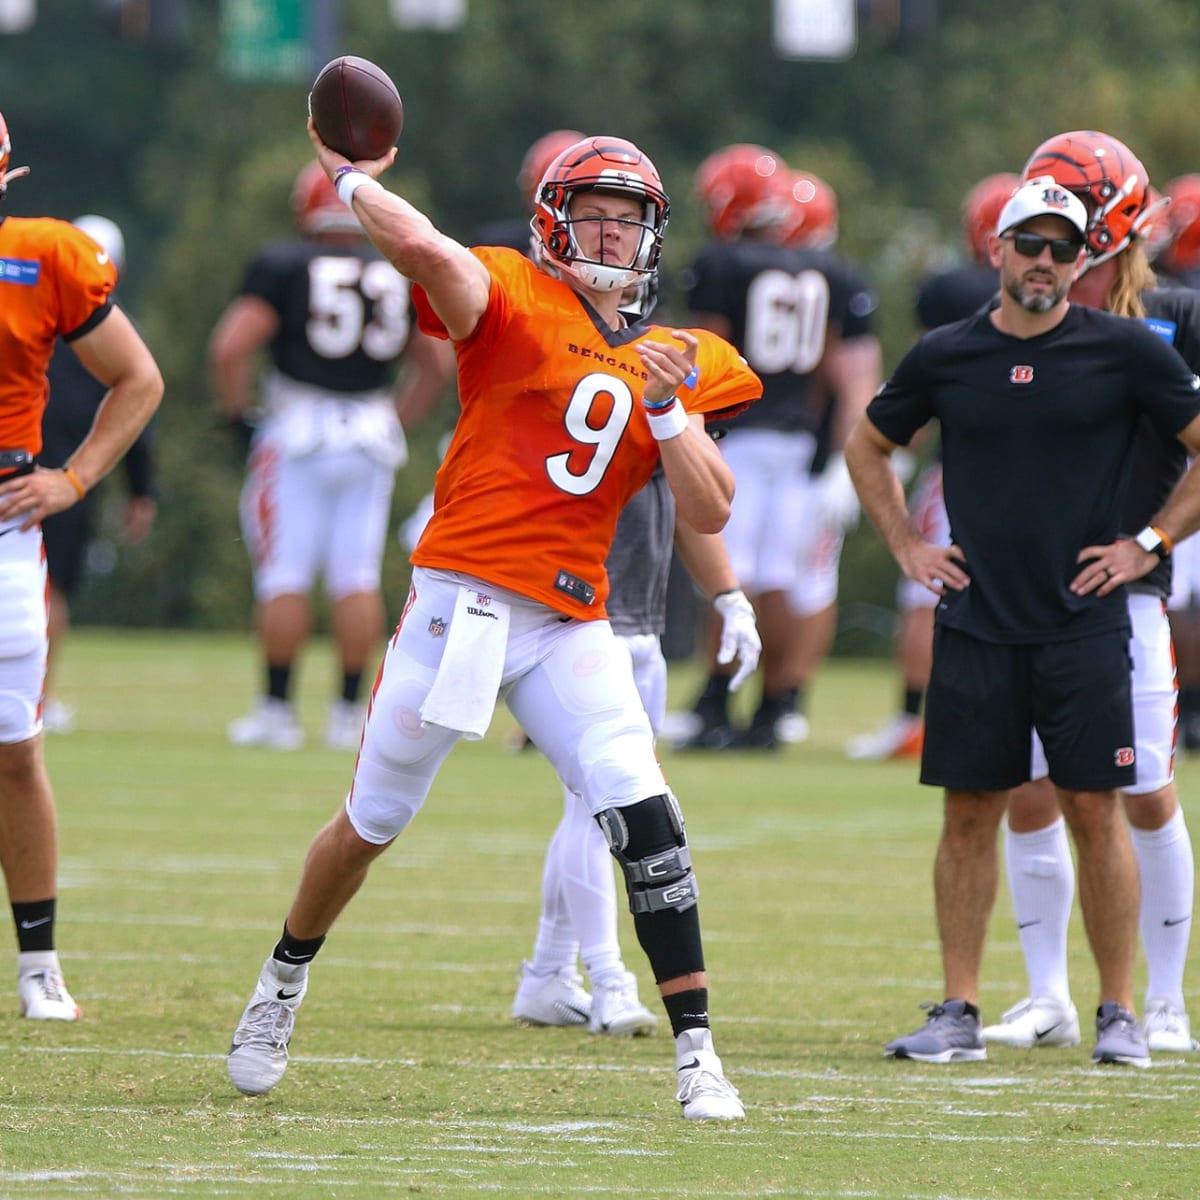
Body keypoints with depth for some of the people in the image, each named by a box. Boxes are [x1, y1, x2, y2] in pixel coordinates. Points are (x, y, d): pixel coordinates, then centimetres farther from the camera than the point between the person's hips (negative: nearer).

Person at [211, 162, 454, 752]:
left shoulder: (284, 266, -5)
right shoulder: (400, 275, 9)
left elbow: (230, 348, -12)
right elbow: (436, 364, 14)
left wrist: (237, 410, 3)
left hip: (297, 433, -4)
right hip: (370, 434, 4)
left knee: (284, 576, 0)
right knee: (357, 579, 6)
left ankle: (277, 708, 0)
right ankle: (347, 713, 6)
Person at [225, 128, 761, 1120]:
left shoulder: (674, 367, 12)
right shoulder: (513, 302, -2)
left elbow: (710, 514, 5)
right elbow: (424, 248, -23)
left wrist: (667, 408, -7)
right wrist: (350, 178, -8)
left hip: (570, 626, 3)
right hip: (462, 599, -3)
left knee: (645, 819, -13)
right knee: (374, 822, 10)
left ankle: (697, 1053, -8)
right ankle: (283, 983, 36)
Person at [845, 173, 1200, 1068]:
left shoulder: (1126, 352, -2)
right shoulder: (945, 358, 6)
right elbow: (868, 447, 22)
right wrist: (906, 546, 12)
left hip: (1084, 624, -2)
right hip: (976, 624, 2)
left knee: (1095, 811, -2)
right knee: (970, 815, 3)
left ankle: (1119, 1013, 6)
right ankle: (960, 1012, 8)